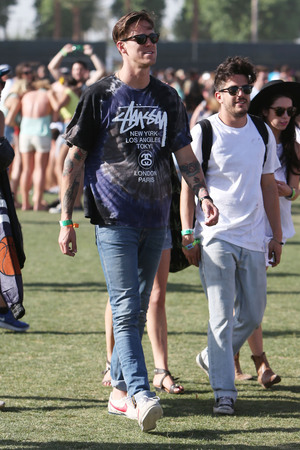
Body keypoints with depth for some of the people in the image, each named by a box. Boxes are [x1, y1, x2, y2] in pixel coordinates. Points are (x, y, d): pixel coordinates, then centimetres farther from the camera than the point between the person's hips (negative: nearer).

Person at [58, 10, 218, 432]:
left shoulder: (167, 98, 10)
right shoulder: (100, 95, -3)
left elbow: (184, 153, 18)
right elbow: (75, 157, -2)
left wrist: (203, 194, 1)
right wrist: (67, 220, -6)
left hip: (155, 220, 5)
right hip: (114, 219, -5)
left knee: (137, 310, 11)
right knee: (126, 310, -13)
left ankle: (119, 389, 22)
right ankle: (141, 395, -23)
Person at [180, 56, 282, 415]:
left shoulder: (262, 133, 9)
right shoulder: (203, 133, -5)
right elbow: (188, 185, -3)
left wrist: (277, 235, 14)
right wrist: (187, 234, -8)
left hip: (253, 238, 5)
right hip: (215, 237, -5)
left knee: (253, 314, 11)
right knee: (222, 316, -9)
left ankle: (212, 359, 35)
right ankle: (223, 391, -6)